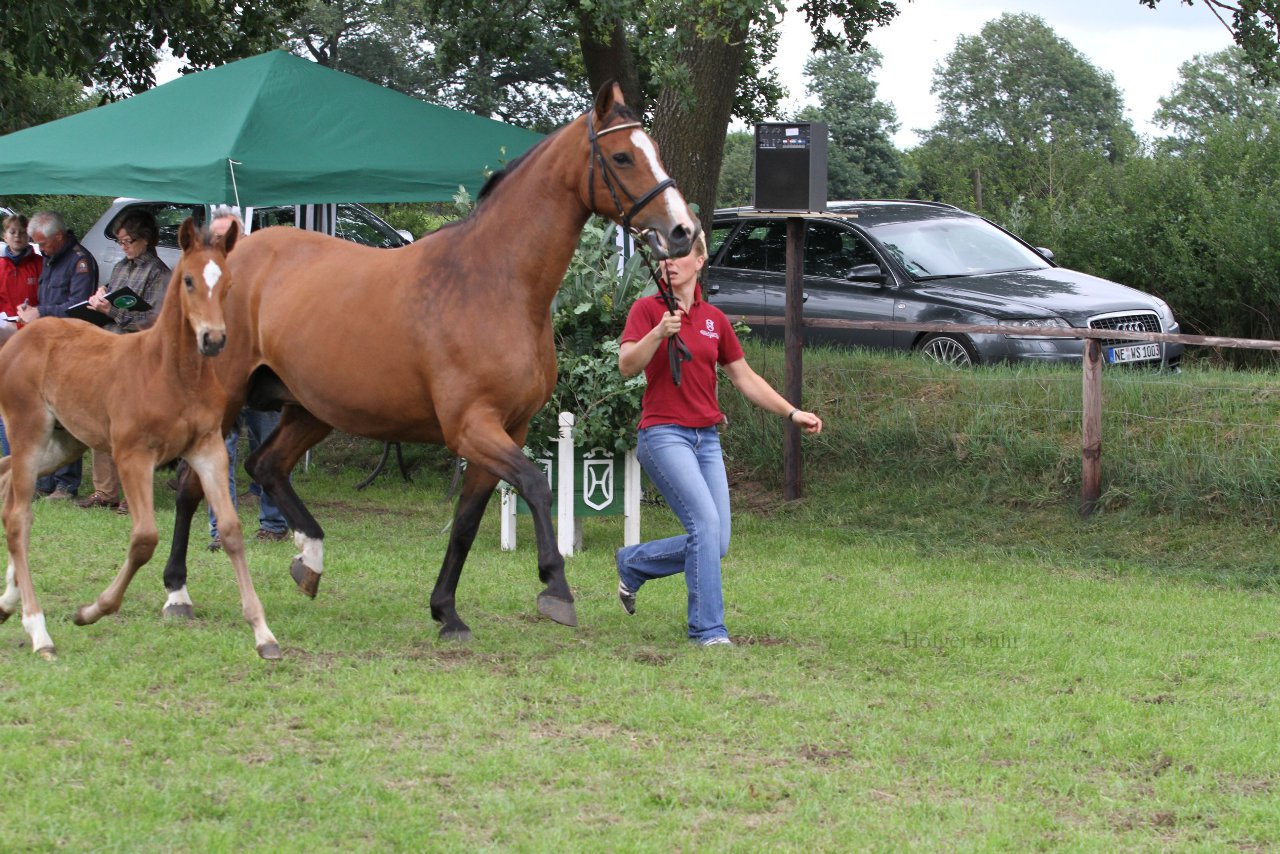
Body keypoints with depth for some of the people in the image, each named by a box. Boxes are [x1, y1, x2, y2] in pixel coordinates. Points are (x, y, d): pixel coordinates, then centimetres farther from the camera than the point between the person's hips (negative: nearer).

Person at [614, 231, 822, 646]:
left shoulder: (714, 318, 12)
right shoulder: (647, 309, -2)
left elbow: (745, 378, 18)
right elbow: (627, 365, -14)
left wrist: (792, 412, 12)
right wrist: (659, 332, -30)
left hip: (707, 437, 6)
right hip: (664, 434, -6)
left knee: (715, 543, 2)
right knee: (706, 522, -21)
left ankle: (632, 563, 25)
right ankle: (708, 629, -14)